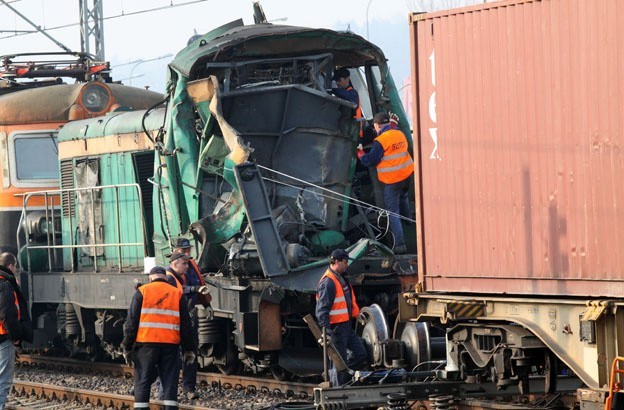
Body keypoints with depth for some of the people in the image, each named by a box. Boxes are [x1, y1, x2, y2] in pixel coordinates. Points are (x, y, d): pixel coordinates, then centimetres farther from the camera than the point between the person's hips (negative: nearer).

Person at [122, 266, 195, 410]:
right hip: (171, 344, 2)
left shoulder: (142, 292, 5)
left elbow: (131, 321, 1)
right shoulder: (178, 294, 10)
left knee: (143, 382, 2)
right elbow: (186, 324, 11)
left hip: (146, 343, -1)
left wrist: (127, 348, 4)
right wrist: (189, 350, 15)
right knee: (170, 381, 4)